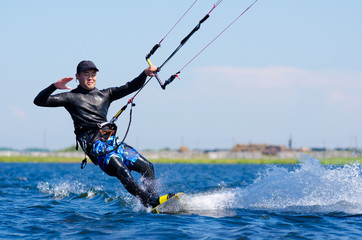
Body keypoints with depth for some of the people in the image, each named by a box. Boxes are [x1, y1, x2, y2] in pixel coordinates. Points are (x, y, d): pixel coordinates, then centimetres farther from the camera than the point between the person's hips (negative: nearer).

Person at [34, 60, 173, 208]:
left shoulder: (105, 94, 23)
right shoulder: (71, 97, 11)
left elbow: (131, 87, 17)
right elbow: (39, 101, 5)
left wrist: (145, 73, 0)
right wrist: (55, 86, -13)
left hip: (111, 140, 7)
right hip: (93, 144, -7)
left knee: (147, 166, -4)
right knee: (121, 170, -28)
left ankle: (153, 199, -1)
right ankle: (151, 201, -36)